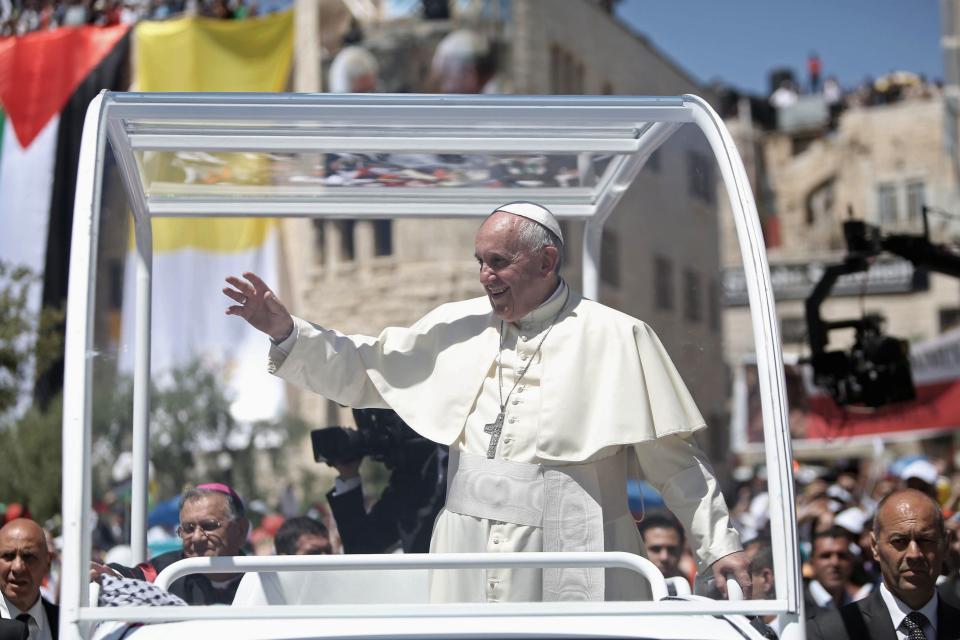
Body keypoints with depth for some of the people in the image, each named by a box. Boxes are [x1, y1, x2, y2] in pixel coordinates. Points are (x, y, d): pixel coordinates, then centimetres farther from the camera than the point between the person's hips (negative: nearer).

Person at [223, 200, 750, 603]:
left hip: (570, 573, -3)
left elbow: (673, 458, 1)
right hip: (469, 565, 4)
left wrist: (717, 543, -2)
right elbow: (361, 370, 16)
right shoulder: (458, 326, 11)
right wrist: (287, 333, 3)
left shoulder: (616, 337, 0)